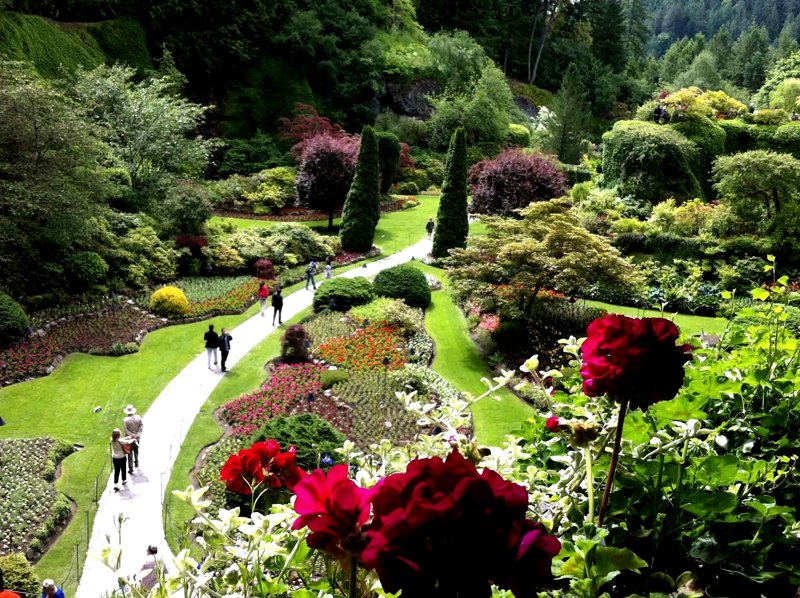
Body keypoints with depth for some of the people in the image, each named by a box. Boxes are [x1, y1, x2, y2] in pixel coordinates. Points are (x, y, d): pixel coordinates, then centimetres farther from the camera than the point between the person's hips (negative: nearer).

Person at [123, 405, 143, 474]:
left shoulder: (125, 420, -16)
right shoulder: (138, 417, -7)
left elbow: (125, 430, -22)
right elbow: (142, 426, -12)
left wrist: (132, 435, -21)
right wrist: (138, 434, -15)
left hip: (129, 438, -3)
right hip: (137, 438, 3)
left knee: (130, 453, 5)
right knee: (136, 451, 27)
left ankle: (131, 469, 6)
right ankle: (136, 462, 44)